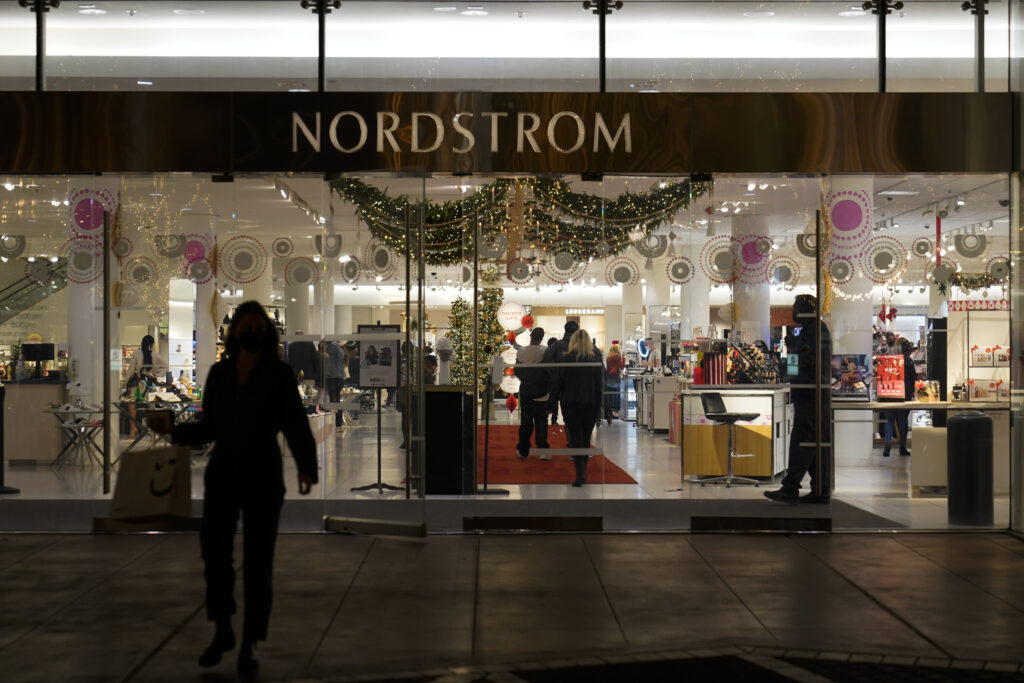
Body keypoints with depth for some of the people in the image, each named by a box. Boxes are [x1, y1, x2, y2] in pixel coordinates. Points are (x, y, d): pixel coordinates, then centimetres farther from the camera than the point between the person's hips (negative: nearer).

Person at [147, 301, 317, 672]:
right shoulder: (218, 374, 8)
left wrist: (306, 468, -18)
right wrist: (173, 428, 1)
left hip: (263, 480, -3)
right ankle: (222, 631, 18)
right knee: (214, 553, -3)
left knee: (257, 564, 1)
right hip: (222, 476, 3)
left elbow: (297, 427, -7)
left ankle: (250, 644, 12)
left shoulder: (279, 375, -2)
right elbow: (209, 427, 13)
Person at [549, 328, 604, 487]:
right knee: (586, 438, 14)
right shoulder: (596, 359, -1)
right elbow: (600, 384, 1)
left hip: (571, 403, -2)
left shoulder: (565, 359, -6)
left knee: (575, 438, -2)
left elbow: (557, 383, -4)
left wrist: (551, 402, 5)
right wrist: (599, 406, 7)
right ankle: (583, 472, 23)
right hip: (591, 403, 2)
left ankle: (580, 473, -16)